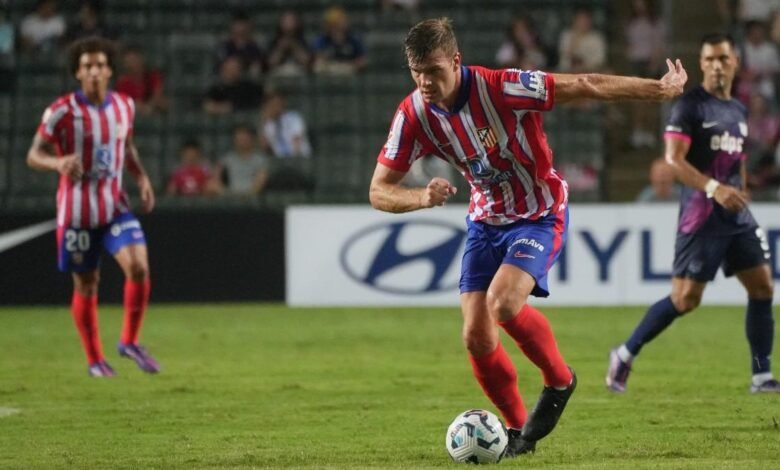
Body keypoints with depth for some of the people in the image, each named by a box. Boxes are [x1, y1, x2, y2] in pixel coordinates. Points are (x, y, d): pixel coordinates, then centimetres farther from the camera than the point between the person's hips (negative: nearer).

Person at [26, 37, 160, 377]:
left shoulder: (124, 105, 3)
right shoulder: (62, 111, -12)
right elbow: (34, 155, -8)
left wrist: (142, 177, 5)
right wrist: (58, 162, -29)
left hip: (115, 205, 3)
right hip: (77, 211, -3)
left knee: (139, 268, -16)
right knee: (86, 284, 5)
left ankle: (130, 342, 3)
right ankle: (94, 360, 21)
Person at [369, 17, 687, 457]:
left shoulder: (500, 88, -27)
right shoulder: (413, 115, -15)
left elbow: (584, 86, -22)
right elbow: (379, 191, -11)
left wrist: (660, 88, -21)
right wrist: (423, 197, -32)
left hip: (540, 216, -5)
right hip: (486, 220, 5)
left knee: (502, 304, -27)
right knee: (476, 338, -5)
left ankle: (559, 381, 1)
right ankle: (519, 430, 17)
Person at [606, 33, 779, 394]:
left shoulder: (738, 110, 15)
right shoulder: (690, 105, -8)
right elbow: (673, 158, -17)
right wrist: (713, 189, -26)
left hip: (737, 215, 7)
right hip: (702, 216, -7)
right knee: (685, 299, -8)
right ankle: (625, 355, 7)